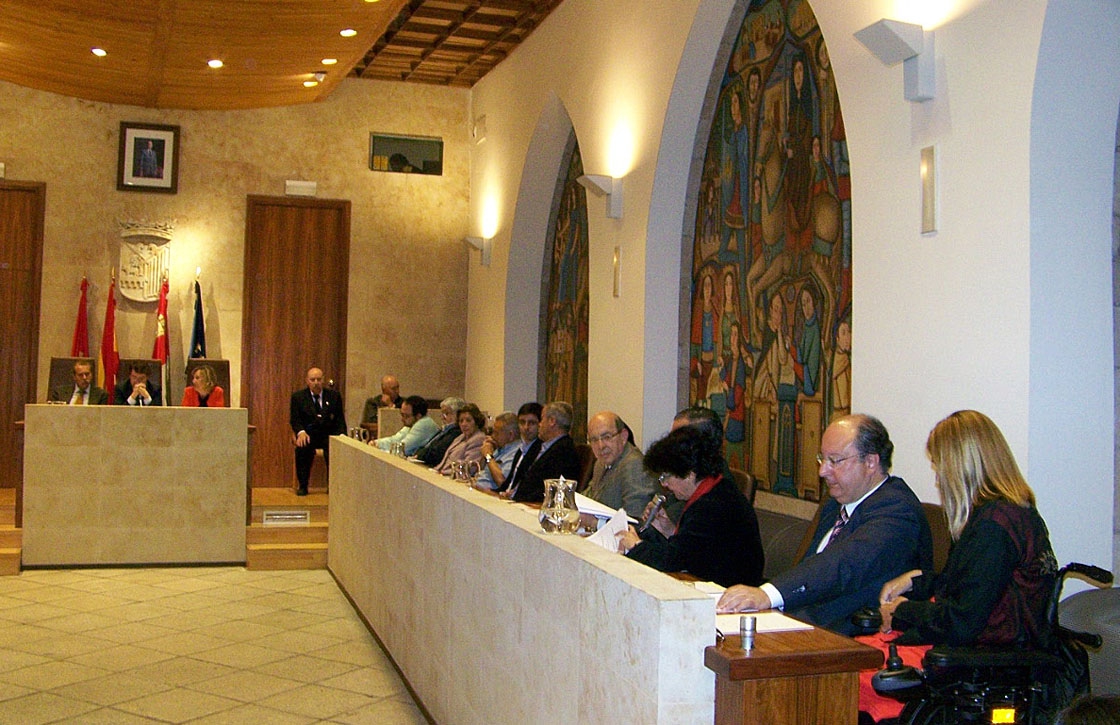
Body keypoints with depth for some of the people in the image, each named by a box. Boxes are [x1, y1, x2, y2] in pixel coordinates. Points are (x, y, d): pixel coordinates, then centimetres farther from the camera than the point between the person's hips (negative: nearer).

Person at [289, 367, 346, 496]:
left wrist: (342, 435, -12)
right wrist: (301, 432, -21)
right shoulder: (298, 396, 7)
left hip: (329, 434, 1)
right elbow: (294, 419, 1)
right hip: (308, 433, -1)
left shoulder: (334, 396, 10)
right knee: (302, 447, -33)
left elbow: (340, 419, 8)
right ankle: (303, 486, -18)